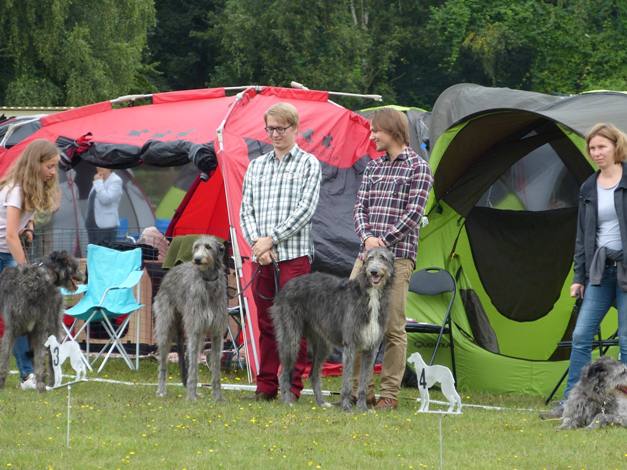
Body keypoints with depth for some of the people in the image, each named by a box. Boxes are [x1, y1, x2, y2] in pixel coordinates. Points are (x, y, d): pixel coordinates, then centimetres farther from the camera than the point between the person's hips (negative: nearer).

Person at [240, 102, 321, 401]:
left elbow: (305, 209, -7)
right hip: (261, 257, 4)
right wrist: (256, 242, -7)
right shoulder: (256, 166, 16)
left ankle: (292, 386, -2)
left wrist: (272, 239, -11)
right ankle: (266, 385, 11)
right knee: (266, 322, 7)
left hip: (294, 255, -4)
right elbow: (246, 210, 11)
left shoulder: (308, 164, 2)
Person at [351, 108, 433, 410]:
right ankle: (359, 390, 8)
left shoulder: (417, 167, -1)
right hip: (367, 254, 6)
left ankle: (389, 394, 1)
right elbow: (360, 206, 13)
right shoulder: (373, 167, 18)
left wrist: (384, 241, -13)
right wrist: (367, 237, -6)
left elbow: (413, 213, -8)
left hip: (398, 256, -6)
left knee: (392, 327, -5)